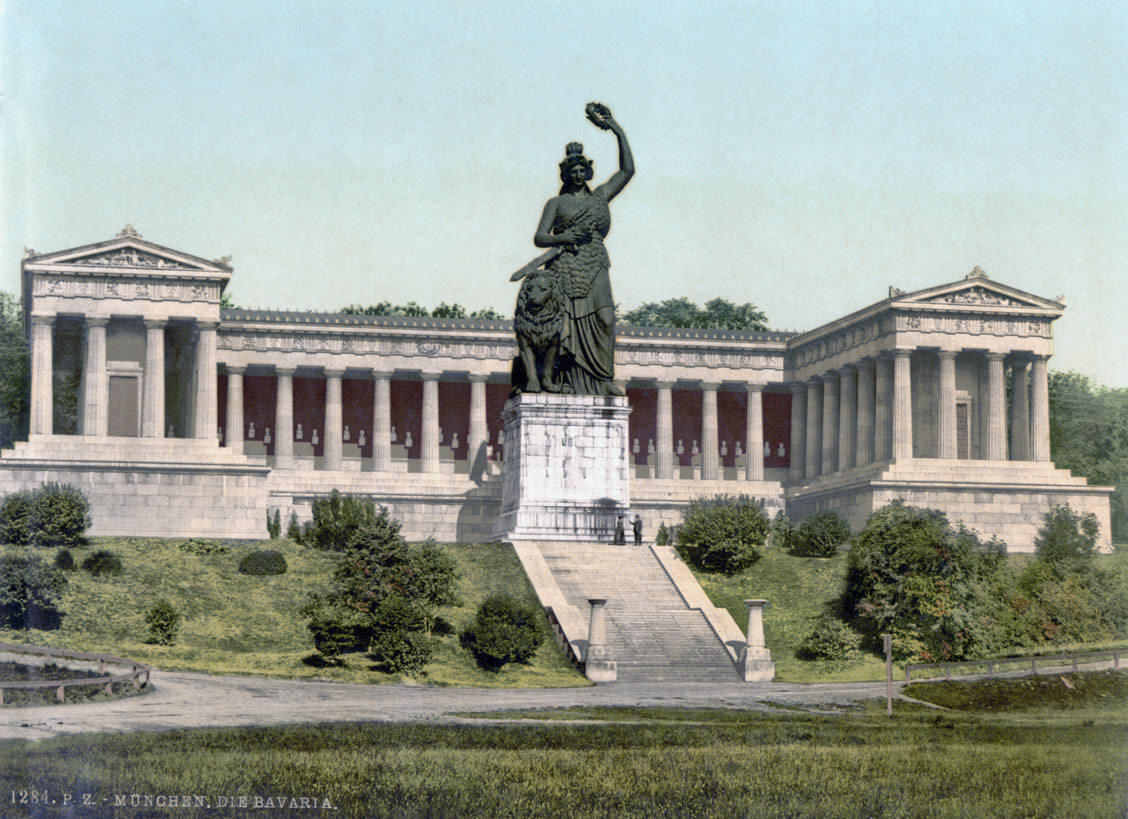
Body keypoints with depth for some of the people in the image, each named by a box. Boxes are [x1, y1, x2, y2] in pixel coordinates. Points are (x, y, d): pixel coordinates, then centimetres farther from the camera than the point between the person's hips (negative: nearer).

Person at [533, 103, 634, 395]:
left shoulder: (600, 197, 20)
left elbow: (627, 171, 15)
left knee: (604, 318, -17)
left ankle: (603, 378, -14)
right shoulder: (556, 203, 14)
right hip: (564, 267, -2)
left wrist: (619, 132, 13)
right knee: (565, 323, -13)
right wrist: (565, 238, -13)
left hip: (594, 269, 2)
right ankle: (567, 380, -12)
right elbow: (539, 237, 5)